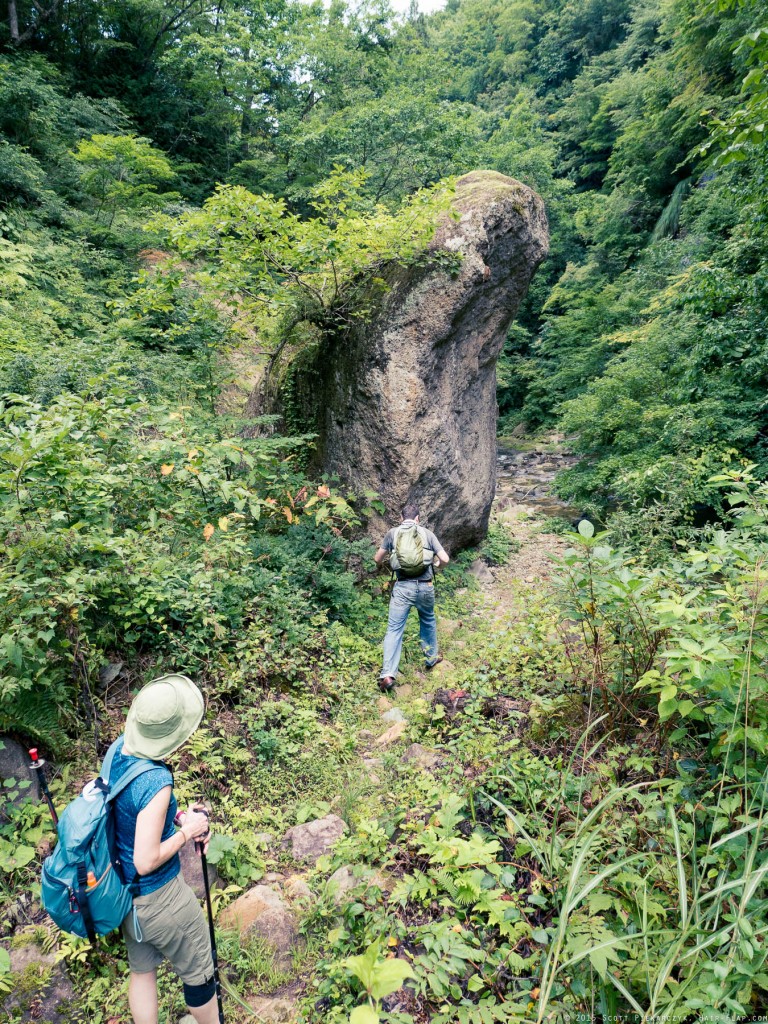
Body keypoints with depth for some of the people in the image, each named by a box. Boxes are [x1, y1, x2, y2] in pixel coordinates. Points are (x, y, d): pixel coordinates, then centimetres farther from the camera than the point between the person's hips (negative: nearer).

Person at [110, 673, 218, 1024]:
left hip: (122, 892, 7)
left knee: (142, 969, 27)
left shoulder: (118, 749, -11)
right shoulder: (156, 781, -35)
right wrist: (186, 832, -15)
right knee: (198, 973, 18)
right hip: (157, 898, -7)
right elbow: (146, 861, -28)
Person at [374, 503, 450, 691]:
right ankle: (432, 658, 42)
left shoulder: (393, 533, 6)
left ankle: (388, 674, -12)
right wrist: (436, 564, 23)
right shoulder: (427, 533, 6)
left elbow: (377, 559, 10)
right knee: (428, 621, 26)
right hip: (425, 586, 1)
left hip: (403, 587, -1)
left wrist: (387, 559, 34)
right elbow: (445, 559, 1)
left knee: (394, 629, -1)